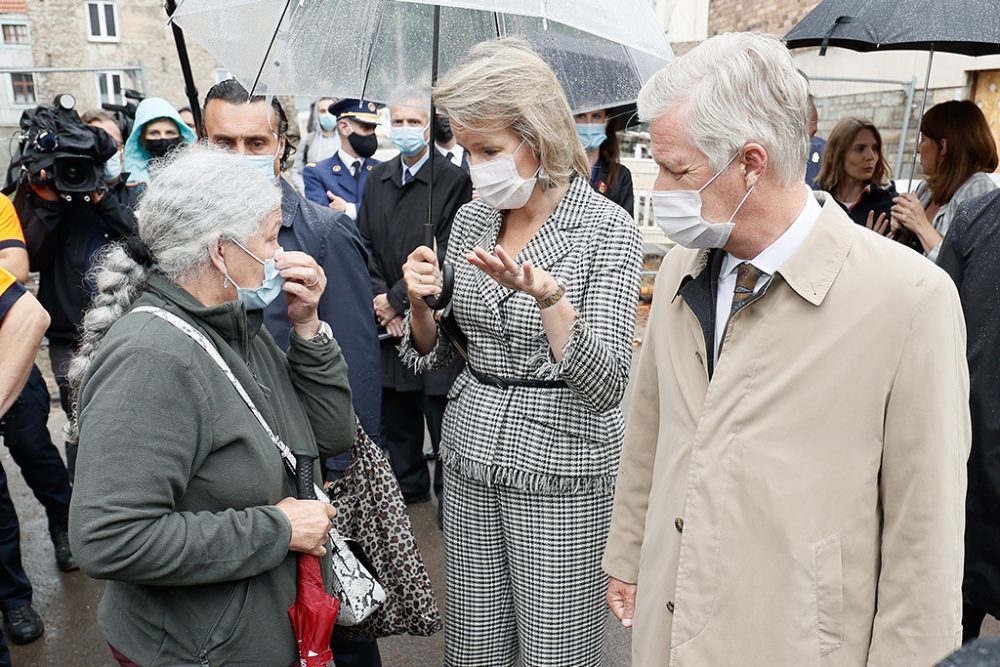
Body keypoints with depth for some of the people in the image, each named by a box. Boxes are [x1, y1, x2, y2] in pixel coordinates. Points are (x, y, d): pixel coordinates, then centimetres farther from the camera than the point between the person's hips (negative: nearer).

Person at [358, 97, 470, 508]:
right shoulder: (377, 179, 11)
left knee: (440, 413, 4)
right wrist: (379, 298, -5)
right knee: (396, 415, 16)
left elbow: (444, 254, -13)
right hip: (388, 320, 6)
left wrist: (397, 298, -11)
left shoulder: (454, 181, -8)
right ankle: (408, 487, 34)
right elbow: (365, 245, 9)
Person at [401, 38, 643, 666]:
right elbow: (435, 354, 10)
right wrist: (421, 304, -11)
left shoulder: (608, 229, -12)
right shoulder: (470, 220, 3)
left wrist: (545, 292, -34)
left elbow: (606, 386, -20)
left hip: (561, 465, -4)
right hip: (472, 455, 5)